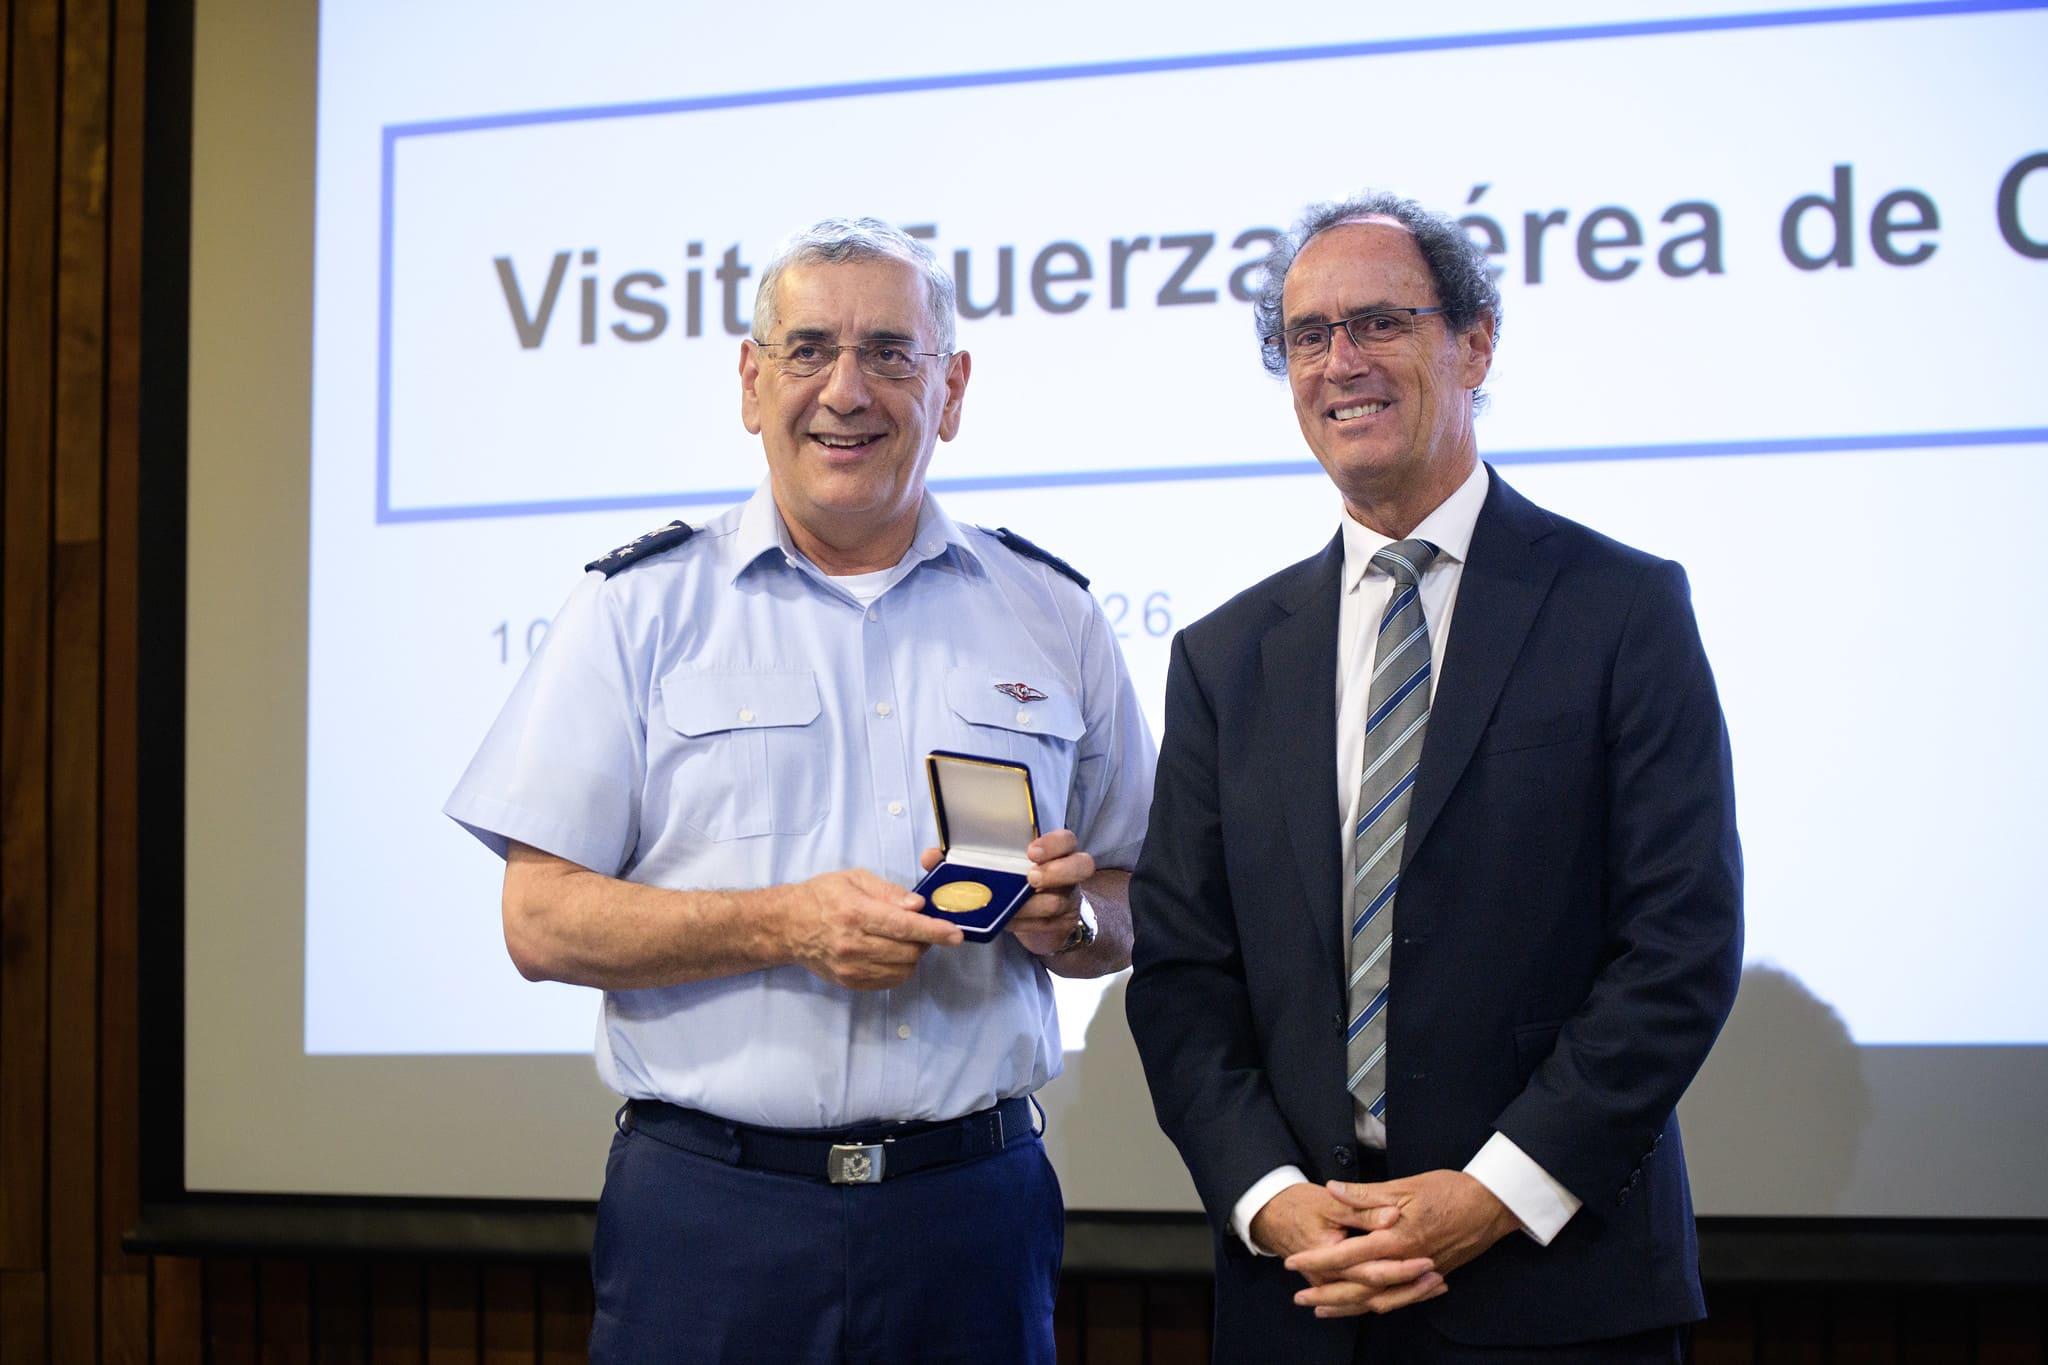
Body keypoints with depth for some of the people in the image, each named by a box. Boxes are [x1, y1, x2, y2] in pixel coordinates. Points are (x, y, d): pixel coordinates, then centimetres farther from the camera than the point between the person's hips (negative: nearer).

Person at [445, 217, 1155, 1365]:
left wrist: (1067, 916, -9)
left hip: (971, 1212, 2)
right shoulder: (636, 609, 3)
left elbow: (1135, 913, 14)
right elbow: (543, 922, -4)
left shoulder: (1051, 616, 10)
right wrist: (785, 925, -17)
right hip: (708, 1212, -2)